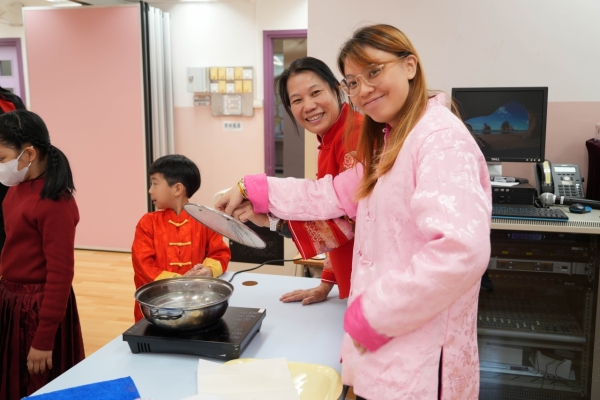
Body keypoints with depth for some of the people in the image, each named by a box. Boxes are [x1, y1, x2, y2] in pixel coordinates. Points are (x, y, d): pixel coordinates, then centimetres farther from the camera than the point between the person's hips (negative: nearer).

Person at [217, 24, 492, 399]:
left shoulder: (441, 138, -19)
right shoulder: (391, 144, 14)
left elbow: (462, 251, -31)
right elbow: (334, 194, 18)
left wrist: (370, 315, -22)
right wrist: (251, 190, 14)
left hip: (420, 360, -9)